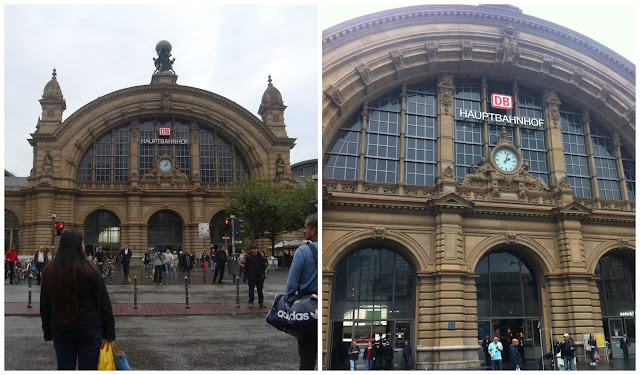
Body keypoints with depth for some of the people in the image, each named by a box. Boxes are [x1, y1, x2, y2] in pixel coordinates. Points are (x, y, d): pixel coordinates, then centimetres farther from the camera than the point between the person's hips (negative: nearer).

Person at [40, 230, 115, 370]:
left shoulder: (49, 270, 2)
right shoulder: (89, 269, -11)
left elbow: (44, 305, 10)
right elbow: (104, 302, -8)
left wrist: (48, 332, 19)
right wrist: (110, 333, -1)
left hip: (60, 331, 4)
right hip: (89, 329, -4)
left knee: (64, 368, 13)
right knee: (88, 367, 4)